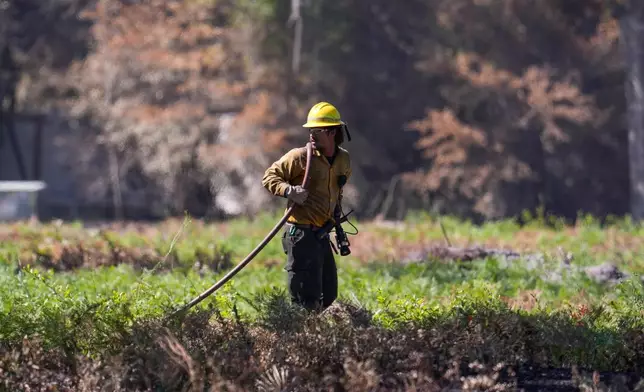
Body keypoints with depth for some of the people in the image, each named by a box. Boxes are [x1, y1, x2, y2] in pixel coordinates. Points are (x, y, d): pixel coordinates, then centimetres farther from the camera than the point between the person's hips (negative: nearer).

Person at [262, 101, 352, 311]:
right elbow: (269, 176, -4)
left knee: (328, 296, 12)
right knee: (307, 298, -11)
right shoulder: (300, 156, -10)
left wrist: (336, 209, 13)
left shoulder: (344, 159, 9)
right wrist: (288, 190, -22)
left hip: (322, 234, 7)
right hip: (301, 233, -7)